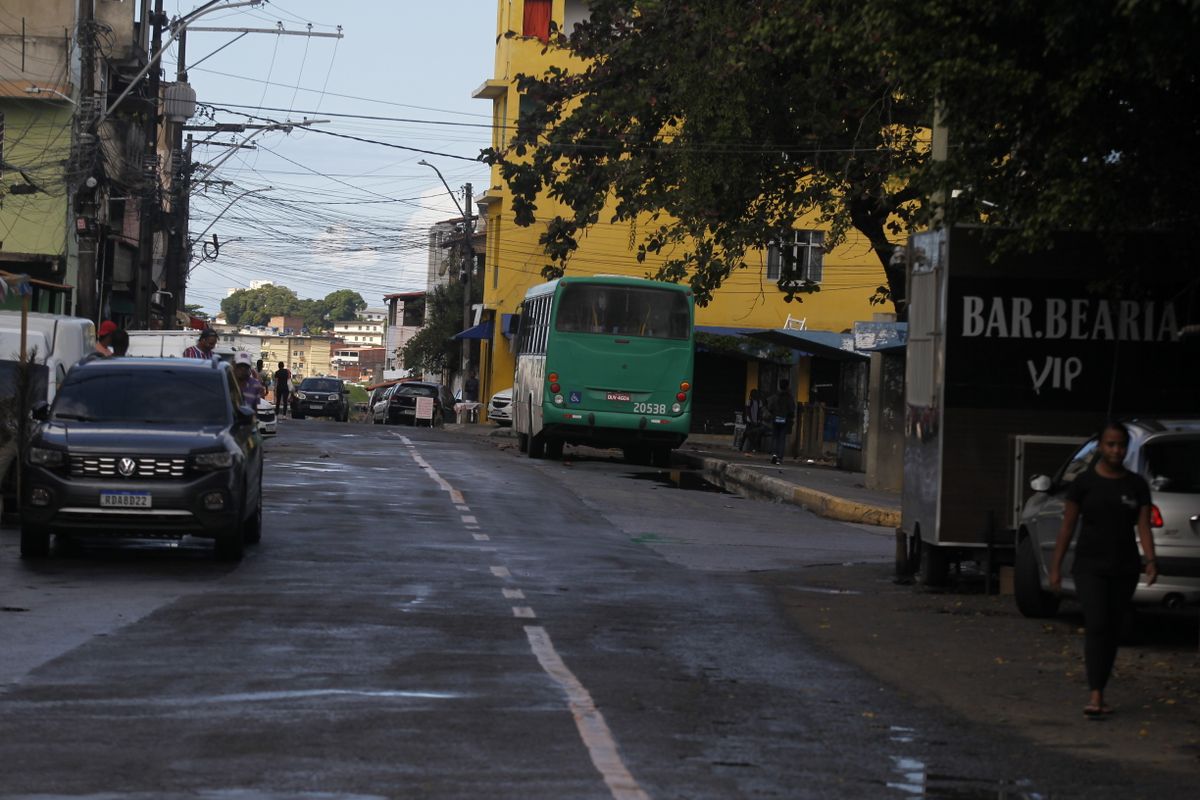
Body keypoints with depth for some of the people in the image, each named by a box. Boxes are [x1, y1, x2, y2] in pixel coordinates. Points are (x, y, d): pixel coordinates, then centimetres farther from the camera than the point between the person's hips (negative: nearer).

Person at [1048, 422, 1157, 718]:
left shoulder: (1137, 485, 5)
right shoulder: (1084, 483, -2)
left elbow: (1143, 527, 0)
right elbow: (1067, 527, 0)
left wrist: (1151, 561, -16)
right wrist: (1056, 567, -1)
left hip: (1124, 569, 3)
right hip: (1090, 567, -3)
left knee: (1112, 630, 8)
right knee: (1096, 625, -16)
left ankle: (1099, 692, 19)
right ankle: (1095, 695, -22)